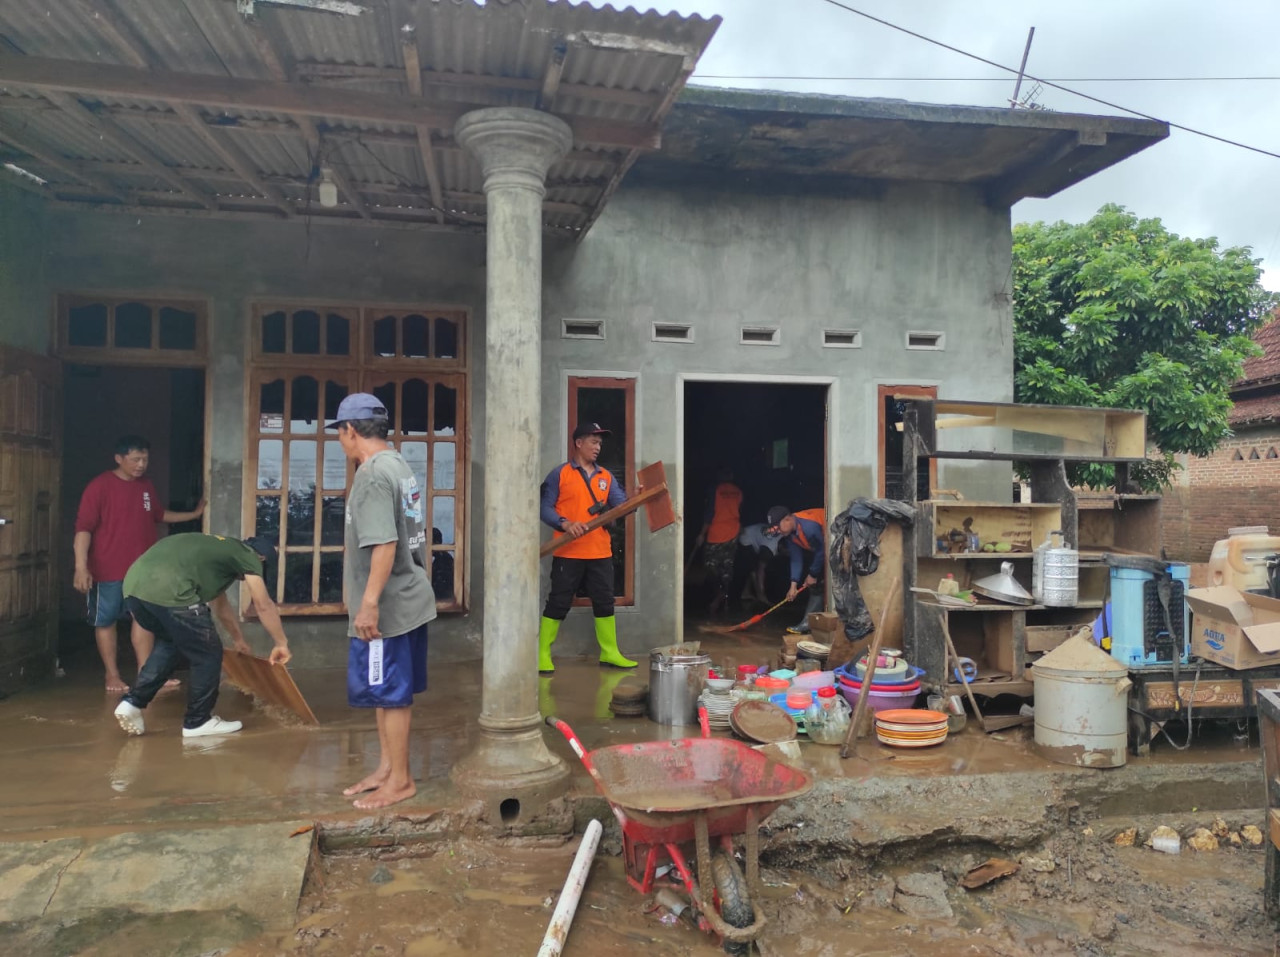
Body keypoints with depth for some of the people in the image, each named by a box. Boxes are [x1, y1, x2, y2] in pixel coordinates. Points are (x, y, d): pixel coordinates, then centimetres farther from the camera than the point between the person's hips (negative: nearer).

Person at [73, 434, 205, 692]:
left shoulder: (146, 486, 8)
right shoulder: (100, 486, -13)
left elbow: (159, 515, 26)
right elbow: (84, 527, -18)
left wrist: (194, 514, 25)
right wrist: (81, 566, -25)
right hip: (108, 569, -6)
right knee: (106, 621, 6)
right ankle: (112, 675, 18)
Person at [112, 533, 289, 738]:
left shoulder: (219, 548, 36)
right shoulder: (247, 555, 15)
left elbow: (220, 604, 48)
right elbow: (264, 606, 15)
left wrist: (239, 639, 59)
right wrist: (282, 644, 27)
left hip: (134, 584, 9)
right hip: (168, 591, -9)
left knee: (169, 642, 32)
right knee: (208, 654, 10)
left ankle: (133, 702, 23)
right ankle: (198, 721, 21)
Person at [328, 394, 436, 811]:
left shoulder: (373, 474, -18)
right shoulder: (401, 467, 12)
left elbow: (384, 545, -26)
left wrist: (369, 603, -25)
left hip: (386, 607, -10)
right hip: (408, 599, 10)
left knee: (390, 695, 2)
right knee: (387, 693, 18)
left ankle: (401, 780, 14)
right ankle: (385, 768, 29)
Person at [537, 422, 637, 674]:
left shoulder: (606, 477, 13)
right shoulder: (560, 474, -2)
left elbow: (621, 505, 4)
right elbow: (544, 508, -6)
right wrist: (565, 524, -21)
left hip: (600, 552, 5)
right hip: (568, 552, -5)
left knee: (605, 602, 10)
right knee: (558, 603, 0)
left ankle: (609, 652, 21)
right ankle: (543, 654, 10)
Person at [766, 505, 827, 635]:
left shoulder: (809, 527, -33)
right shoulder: (790, 533, -4)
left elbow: (822, 551, -24)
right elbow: (796, 559, -3)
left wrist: (813, 574, -12)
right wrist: (794, 585, -10)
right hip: (822, 547, 9)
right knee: (815, 585, 7)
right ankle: (809, 622, 10)